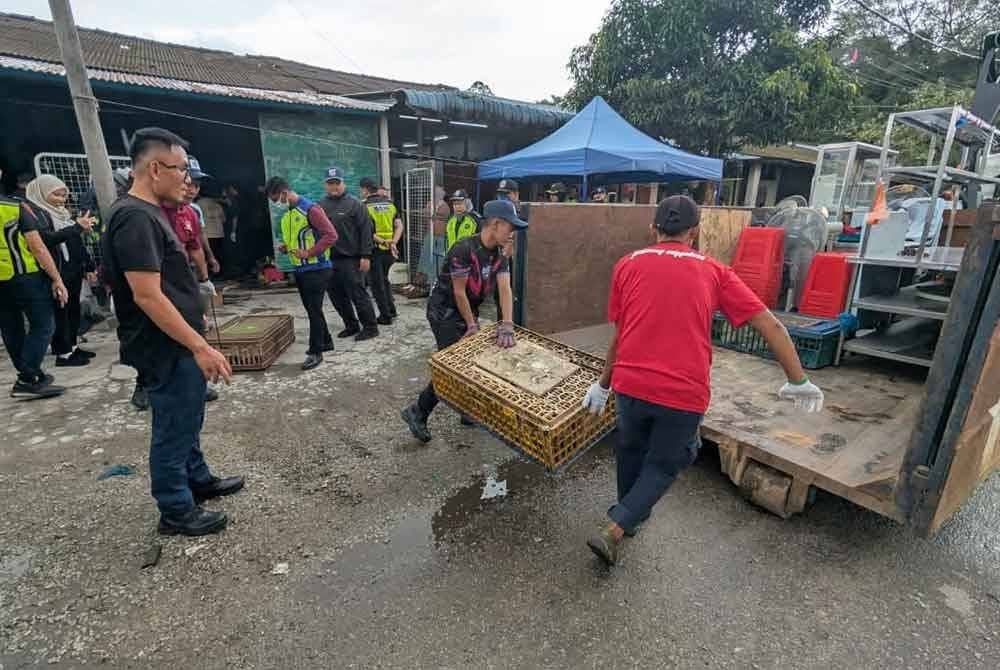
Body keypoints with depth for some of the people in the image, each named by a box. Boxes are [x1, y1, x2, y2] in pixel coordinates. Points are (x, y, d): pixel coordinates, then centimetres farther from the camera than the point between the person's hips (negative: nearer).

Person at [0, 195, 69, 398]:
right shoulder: (18, 207, -8)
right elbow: (38, 247, -12)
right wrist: (57, 279, -10)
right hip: (25, 277, -6)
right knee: (43, 326, -1)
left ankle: (28, 375, 23)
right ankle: (27, 380, -7)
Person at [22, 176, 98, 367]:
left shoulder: (63, 213, 15)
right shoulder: (34, 213, -8)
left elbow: (77, 243, 17)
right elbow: (48, 238, -24)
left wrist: (88, 267, 15)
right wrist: (78, 227, -27)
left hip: (74, 270, 8)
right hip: (57, 272, -8)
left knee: (73, 309, 12)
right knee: (60, 312, -2)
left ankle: (72, 347, 22)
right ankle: (63, 354, 4)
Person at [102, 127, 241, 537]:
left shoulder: (148, 213, 12)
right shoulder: (135, 217, -20)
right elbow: (147, 295, -26)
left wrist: (195, 340, 24)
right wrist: (200, 346, -27)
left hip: (178, 346, 10)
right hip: (167, 350, -10)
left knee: (188, 421, 22)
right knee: (173, 431, 4)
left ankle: (198, 480, 40)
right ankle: (176, 512, 20)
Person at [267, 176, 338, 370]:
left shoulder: (310, 209, -13)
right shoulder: (285, 214, 13)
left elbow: (331, 235, -19)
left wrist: (309, 252, -20)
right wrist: (284, 246, 5)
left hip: (317, 269, -9)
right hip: (300, 269, 9)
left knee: (314, 310, -5)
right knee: (311, 309, 15)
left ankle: (315, 352, 3)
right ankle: (325, 341, 29)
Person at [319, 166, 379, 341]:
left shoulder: (354, 204, -4)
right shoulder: (321, 205, 11)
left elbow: (366, 230, -9)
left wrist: (365, 256, -15)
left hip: (350, 258, -6)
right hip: (329, 259, 6)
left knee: (357, 294, -4)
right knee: (336, 295, 11)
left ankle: (370, 327, 8)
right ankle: (351, 325, 26)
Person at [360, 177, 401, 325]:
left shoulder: (365, 206, -7)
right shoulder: (390, 203, 9)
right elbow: (399, 226, 1)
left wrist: (382, 241, -16)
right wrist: (393, 243, -8)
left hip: (375, 249, -5)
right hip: (389, 250, 5)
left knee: (377, 284, 5)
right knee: (384, 279, 24)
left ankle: (385, 317, 7)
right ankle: (391, 309, 22)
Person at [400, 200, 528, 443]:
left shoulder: (500, 255, -2)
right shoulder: (463, 249, -26)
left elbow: (505, 289, -13)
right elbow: (459, 292, -21)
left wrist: (506, 326, -25)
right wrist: (472, 325, -12)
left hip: (468, 311, 8)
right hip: (444, 312, -8)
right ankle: (417, 412, 5)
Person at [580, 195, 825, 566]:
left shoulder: (628, 265, 6)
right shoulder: (714, 271, 7)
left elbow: (620, 336, 8)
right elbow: (772, 326, 7)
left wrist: (603, 384, 19)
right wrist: (798, 381, 17)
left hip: (631, 384, 1)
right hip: (684, 393, -1)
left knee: (631, 452, 27)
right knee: (663, 466, 22)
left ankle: (630, 516, 49)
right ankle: (614, 530, 12)